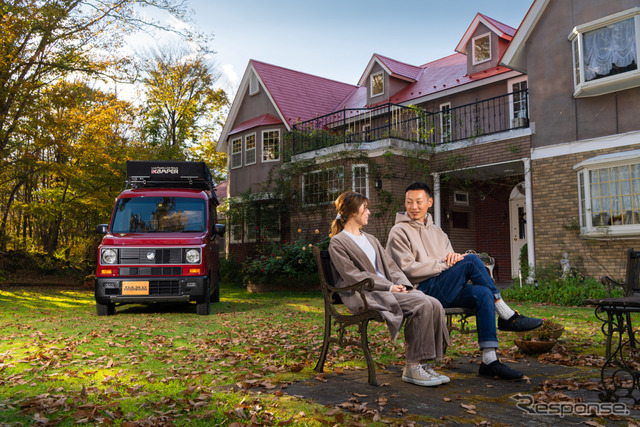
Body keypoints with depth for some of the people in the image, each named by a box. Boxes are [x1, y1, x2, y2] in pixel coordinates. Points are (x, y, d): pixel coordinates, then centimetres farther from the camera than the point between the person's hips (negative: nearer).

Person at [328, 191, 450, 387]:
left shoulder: (371, 240, 27)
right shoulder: (337, 242, 2)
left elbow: (390, 266, 20)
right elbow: (353, 276, -9)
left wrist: (402, 284, -1)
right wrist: (389, 286, -13)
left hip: (387, 290, 8)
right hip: (364, 296, -7)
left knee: (434, 304, -16)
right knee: (422, 304, -26)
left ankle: (422, 363, -12)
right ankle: (412, 367, -19)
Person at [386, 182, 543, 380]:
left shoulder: (436, 231, 24)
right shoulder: (399, 232, 2)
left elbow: (451, 259, 20)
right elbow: (408, 269, -10)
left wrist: (454, 257, -6)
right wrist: (443, 264, -14)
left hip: (446, 292, 7)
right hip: (423, 291, -6)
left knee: (483, 293, -23)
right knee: (471, 260, -22)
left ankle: (490, 360, -23)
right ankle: (507, 316, -12)